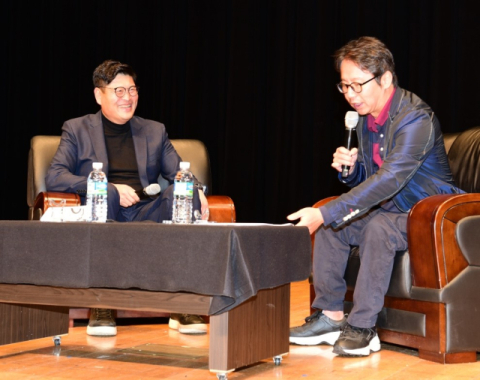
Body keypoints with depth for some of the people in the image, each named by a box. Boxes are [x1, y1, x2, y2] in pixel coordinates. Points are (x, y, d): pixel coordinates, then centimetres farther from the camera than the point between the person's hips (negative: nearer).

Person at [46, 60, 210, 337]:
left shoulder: (154, 131, 23)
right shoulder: (77, 130, 13)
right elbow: (54, 178, -1)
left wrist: (196, 191, -11)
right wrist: (111, 188, -16)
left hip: (146, 216, 3)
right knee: (106, 193, -36)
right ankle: (101, 308, -35)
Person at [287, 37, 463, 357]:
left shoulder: (416, 119, -24)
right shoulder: (367, 119, 4)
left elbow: (388, 180, -35)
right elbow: (367, 179, 17)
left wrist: (324, 213, -39)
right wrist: (349, 167, -10)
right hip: (390, 209, 9)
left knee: (378, 228, -34)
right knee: (330, 226, 0)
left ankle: (362, 329, -27)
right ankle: (331, 315, 4)